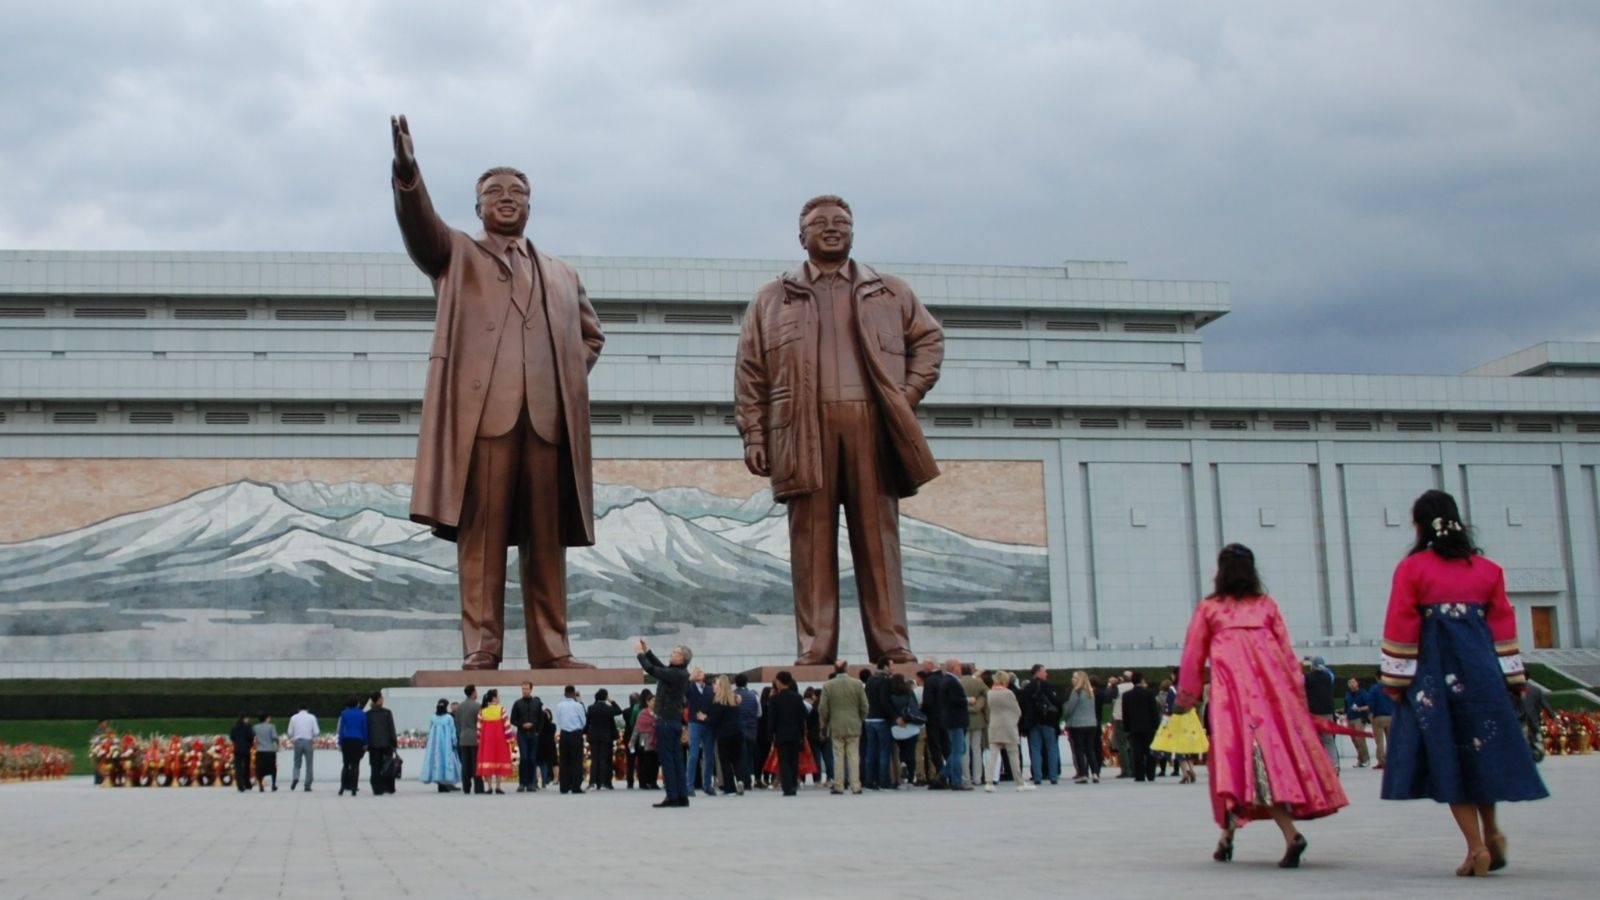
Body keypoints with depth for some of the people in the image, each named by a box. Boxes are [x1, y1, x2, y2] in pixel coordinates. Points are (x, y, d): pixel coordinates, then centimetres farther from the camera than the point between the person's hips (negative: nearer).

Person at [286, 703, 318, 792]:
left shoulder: (294, 717, 5)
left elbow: (290, 732, 4)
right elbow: (315, 732, -3)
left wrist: (291, 741, 19)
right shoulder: (312, 717, 1)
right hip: (308, 741, -1)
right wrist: (315, 741, 12)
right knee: (309, 765, 5)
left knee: (297, 764, 11)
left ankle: (296, 778, -17)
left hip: (297, 742, 1)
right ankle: (307, 786, 2)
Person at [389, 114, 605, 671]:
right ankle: (481, 649, -7)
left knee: (546, 537, 1)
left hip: (548, 416, 3)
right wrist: (406, 169, -21)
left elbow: (590, 334, 32)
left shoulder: (561, 275, 26)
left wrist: (570, 376, 13)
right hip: (482, 410, -3)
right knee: (482, 532, -7)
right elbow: (418, 223, -2)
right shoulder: (455, 255, 17)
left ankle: (551, 649, 3)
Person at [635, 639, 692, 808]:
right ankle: (682, 797, 11)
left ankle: (672, 797, -5)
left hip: (666, 721, -9)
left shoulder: (674, 674, -19)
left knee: (667, 759, -6)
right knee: (676, 759, 10)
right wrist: (647, 651, 18)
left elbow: (651, 669, -20)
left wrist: (640, 652, -5)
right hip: (675, 720, 9)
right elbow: (659, 667, 22)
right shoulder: (680, 673, 9)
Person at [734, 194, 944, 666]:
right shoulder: (771, 299, 16)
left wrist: (909, 394, 4)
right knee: (812, 541, -3)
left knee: (878, 537, -1)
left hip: (872, 426, 1)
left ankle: (892, 645, -1)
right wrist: (753, 434, 0)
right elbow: (750, 372, 10)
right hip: (805, 430, 0)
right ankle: (814, 650, -2)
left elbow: (929, 339, 19)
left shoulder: (890, 292, 18)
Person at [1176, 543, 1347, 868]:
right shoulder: (1267, 605, 15)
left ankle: (1291, 834, -19)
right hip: (1273, 688, 3)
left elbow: (1193, 656, 11)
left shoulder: (1208, 608, 9)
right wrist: (1297, 692, 15)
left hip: (1233, 690, -3)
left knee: (1244, 755, -6)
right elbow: (1286, 652, 11)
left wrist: (1186, 697, 20)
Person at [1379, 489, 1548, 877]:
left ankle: (1477, 847, -4)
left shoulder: (1411, 568, -3)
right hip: (1481, 671, 3)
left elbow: (1400, 628, -5)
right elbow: (1503, 624, 9)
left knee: (1448, 757, 1)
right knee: (1481, 751, 17)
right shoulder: (1487, 569, 8)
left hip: (1434, 673, -3)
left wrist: (1395, 680, 0)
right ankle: (1492, 834, 9)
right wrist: (1512, 678, 12)